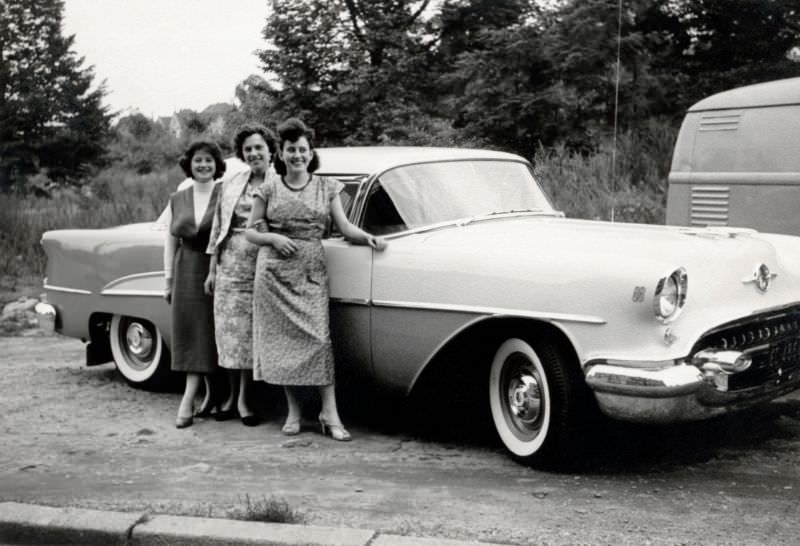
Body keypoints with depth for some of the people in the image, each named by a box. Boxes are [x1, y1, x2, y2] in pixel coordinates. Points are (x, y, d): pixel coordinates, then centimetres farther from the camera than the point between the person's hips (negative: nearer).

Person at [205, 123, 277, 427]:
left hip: (264, 266, -3)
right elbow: (218, 228, 12)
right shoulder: (231, 185, 10)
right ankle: (232, 395, 19)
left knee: (253, 332, 1)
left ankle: (244, 399, 10)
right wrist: (212, 269, 10)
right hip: (231, 265, 3)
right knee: (230, 330, 6)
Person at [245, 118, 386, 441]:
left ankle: (330, 413, -9)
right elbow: (250, 231, 8)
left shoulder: (326, 187, 8)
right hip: (274, 271, 0)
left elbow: (344, 226, 4)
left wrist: (367, 238, -15)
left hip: (311, 271, 0)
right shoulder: (269, 189, 5)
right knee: (281, 340, 1)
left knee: (318, 337, -10)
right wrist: (273, 238, -11)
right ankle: (293, 411, 11)